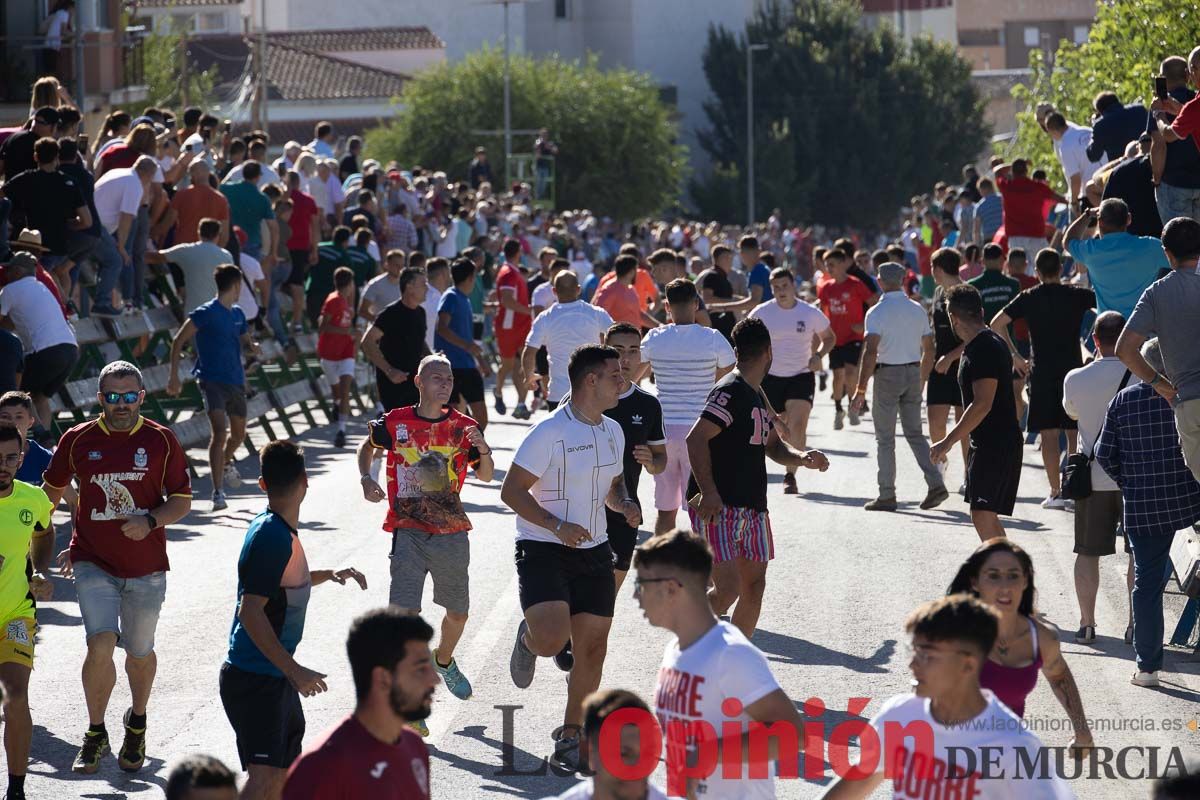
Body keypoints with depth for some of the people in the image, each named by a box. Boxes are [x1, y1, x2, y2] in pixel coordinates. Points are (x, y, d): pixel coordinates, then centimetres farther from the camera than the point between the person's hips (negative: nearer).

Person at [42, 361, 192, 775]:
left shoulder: (161, 441, -3)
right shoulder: (78, 440, -1)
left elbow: (182, 501, 1)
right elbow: (51, 491, 13)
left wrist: (150, 521, -18)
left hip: (146, 566, 1)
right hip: (93, 562, -1)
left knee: (139, 653, 12)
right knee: (101, 644, -17)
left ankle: (137, 724, 40)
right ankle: (95, 733, 3)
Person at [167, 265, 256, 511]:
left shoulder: (237, 314, 11)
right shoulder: (206, 313, -11)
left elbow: (246, 341, 26)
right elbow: (178, 341, -11)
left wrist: (254, 347, 1)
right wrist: (174, 377, -15)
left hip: (236, 381, 7)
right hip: (212, 379, -7)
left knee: (239, 434, 19)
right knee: (220, 431, -20)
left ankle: (227, 463, 52)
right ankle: (218, 493, -21)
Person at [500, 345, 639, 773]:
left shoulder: (613, 431, 9)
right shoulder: (550, 432, -14)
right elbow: (511, 491, -14)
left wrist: (624, 504, 1)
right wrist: (558, 526, -23)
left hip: (593, 551, 7)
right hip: (542, 550, -7)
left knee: (592, 648, 5)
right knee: (551, 638, -22)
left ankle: (571, 736, 18)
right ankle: (528, 640, 16)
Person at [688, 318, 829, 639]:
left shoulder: (756, 394, 16)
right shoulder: (730, 392, -13)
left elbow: (774, 447, 24)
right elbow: (696, 439, -22)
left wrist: (803, 458, 3)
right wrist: (709, 492, -28)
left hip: (752, 506, 9)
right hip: (718, 506, -9)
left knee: (754, 587, 8)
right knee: (728, 588, -16)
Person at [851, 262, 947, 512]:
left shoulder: (877, 312, -11)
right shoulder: (918, 310, 7)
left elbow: (870, 353, -18)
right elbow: (929, 350, 11)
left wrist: (861, 390, -16)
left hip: (887, 373, -5)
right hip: (913, 372, 5)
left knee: (885, 438, 3)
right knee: (915, 433, 12)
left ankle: (887, 495, 3)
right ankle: (935, 483, -2)